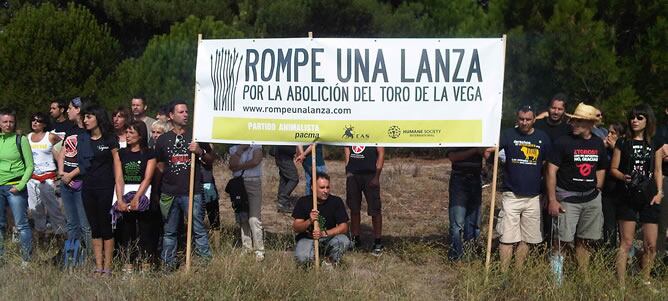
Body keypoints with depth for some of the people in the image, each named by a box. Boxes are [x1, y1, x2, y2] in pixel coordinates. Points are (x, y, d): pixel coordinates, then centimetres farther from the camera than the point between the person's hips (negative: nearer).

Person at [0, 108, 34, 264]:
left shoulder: (21, 140, 0)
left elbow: (30, 166, -1)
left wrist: (20, 186, -11)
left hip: (15, 188, -4)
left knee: (21, 224, -4)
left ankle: (27, 259, 1)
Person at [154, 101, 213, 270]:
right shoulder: (163, 140, 11)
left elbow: (211, 160, 11)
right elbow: (160, 167, 16)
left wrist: (200, 152, -9)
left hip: (192, 192, -2)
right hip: (169, 193, 2)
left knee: (199, 229, -4)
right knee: (169, 231, 8)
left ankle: (206, 261, 0)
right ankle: (168, 264, 16)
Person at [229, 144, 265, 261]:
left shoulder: (256, 147, 3)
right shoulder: (234, 149, 10)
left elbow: (255, 161, -15)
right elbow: (232, 165, -5)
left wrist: (239, 166, -5)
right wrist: (240, 149, -7)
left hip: (253, 182, -4)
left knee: (254, 218, -11)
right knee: (242, 218, 6)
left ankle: (259, 250, -8)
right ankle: (247, 248, 14)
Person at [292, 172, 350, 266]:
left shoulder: (336, 201, -8)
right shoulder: (303, 202, -8)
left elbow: (344, 227, -12)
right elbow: (295, 228, -10)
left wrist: (324, 233, -27)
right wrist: (309, 221, -31)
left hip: (328, 238, 1)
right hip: (307, 238, -1)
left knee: (344, 241, -31)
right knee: (302, 258, -31)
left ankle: (330, 261, -1)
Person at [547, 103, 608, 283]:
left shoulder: (598, 143, 7)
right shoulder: (564, 142, -8)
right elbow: (551, 170, -9)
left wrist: (597, 190, 9)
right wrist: (552, 200, -13)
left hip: (591, 199, 5)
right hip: (567, 198, -5)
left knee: (584, 241, 10)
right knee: (561, 240, -9)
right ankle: (556, 279, -2)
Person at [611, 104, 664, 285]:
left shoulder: (655, 144, 9)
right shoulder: (623, 143, 4)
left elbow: (658, 171, 11)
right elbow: (613, 169, 5)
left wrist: (659, 192, -2)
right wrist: (623, 177, -16)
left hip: (649, 198, 2)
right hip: (628, 198, -2)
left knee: (651, 246, 0)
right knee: (626, 243, -4)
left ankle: (645, 282, 15)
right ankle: (621, 284, -2)